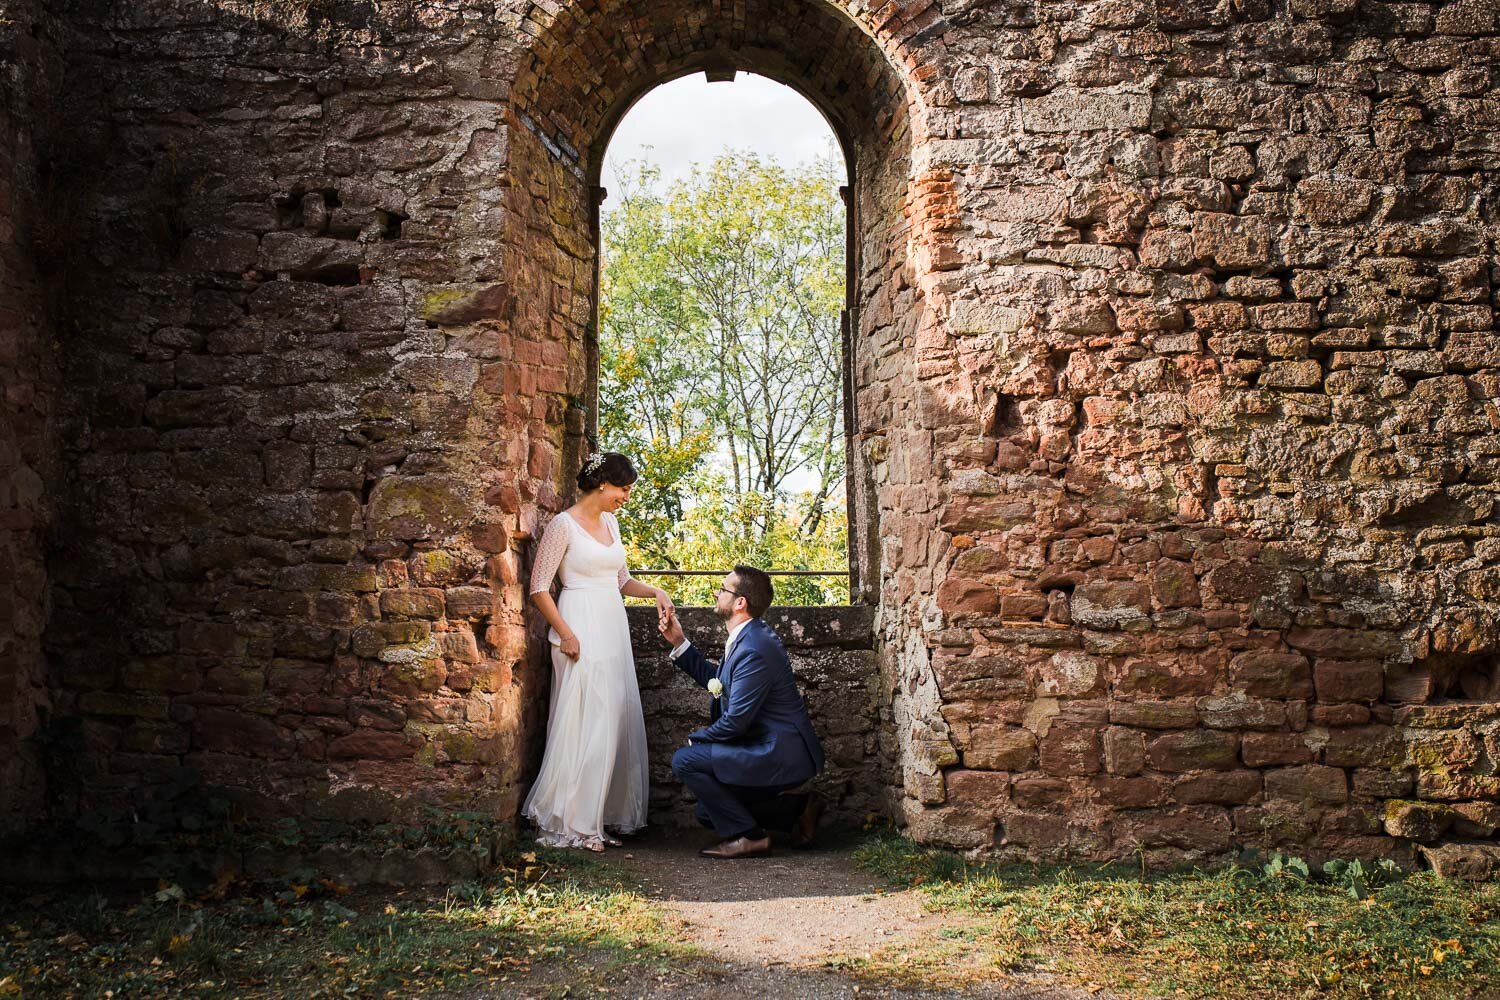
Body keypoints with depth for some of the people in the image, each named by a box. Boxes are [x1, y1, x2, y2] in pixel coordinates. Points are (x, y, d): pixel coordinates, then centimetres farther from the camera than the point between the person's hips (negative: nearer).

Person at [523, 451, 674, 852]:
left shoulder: (610, 523, 14)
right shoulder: (563, 525, -9)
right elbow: (539, 589, -10)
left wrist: (656, 592, 5)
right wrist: (566, 635, -16)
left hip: (613, 630, 8)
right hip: (582, 633, -8)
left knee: (615, 722, 9)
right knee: (583, 724, -7)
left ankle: (604, 815, 19)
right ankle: (566, 822, 2)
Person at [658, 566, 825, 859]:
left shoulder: (753, 650, -24)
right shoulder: (748, 637, 8)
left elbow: (735, 721, -23)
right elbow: (715, 680, 19)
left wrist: (696, 739, -6)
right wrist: (679, 642, 13)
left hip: (781, 756, -10)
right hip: (779, 751, 10)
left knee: (685, 760, -15)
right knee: (709, 812, 17)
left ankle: (746, 835, -7)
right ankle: (799, 809, 18)